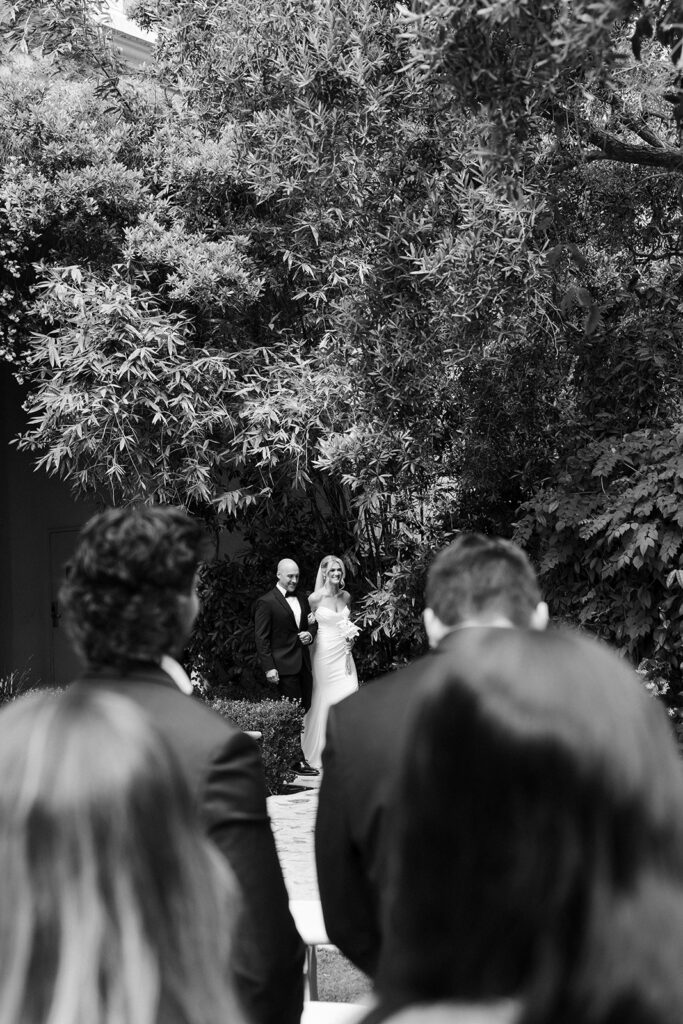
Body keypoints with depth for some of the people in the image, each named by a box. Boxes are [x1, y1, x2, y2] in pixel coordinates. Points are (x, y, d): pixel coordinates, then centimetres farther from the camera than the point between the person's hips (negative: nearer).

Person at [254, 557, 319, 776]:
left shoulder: (302, 599, 14)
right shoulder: (266, 602, -6)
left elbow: (312, 623, 26)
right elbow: (261, 638, -8)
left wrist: (310, 634, 1)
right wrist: (269, 667, -14)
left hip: (303, 665, 7)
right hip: (284, 666, -7)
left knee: (304, 711, 6)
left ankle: (294, 756, 12)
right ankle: (296, 760, 0)